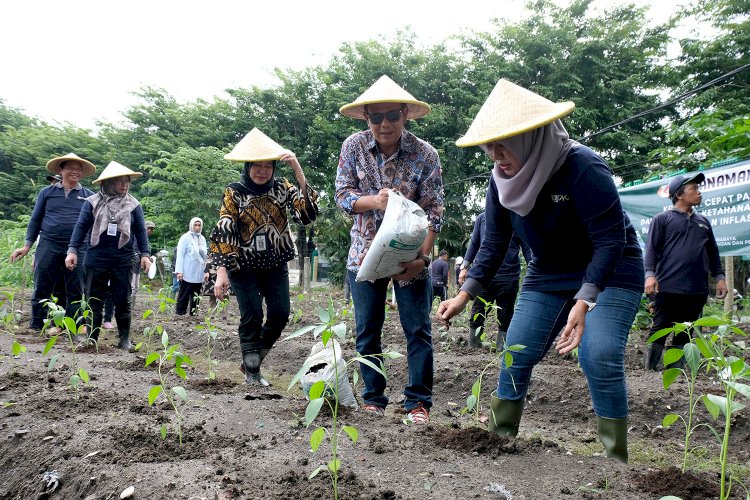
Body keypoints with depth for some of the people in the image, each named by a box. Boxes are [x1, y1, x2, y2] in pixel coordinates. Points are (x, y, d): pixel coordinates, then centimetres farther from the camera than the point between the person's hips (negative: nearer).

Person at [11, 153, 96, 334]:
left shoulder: (89, 196, 8)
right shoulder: (47, 192, 9)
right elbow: (35, 219, 11)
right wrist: (27, 246, 5)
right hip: (48, 246, 0)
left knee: (75, 292, 4)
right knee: (41, 289, 3)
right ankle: (36, 327, 13)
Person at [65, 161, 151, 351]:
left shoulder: (133, 205, 4)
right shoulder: (92, 202, 1)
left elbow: (140, 231, 6)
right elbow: (81, 227, 2)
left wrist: (145, 254, -1)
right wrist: (72, 250, -5)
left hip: (123, 261, 0)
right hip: (96, 259, 0)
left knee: (122, 301, 5)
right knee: (94, 300, 6)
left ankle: (125, 338, 12)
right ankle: (92, 338, 14)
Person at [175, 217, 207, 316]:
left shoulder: (202, 238, 15)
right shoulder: (185, 237, -2)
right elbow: (180, 255, -7)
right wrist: (179, 271, -13)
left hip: (199, 273, 5)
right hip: (188, 272, -5)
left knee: (196, 294, 7)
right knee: (184, 293, -2)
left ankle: (194, 312, 13)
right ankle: (180, 313, 3)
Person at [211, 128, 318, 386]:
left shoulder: (281, 187, 0)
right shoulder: (234, 192, -7)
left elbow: (308, 212, -15)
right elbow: (223, 233, -11)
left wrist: (297, 169, -22)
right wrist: (221, 272, -19)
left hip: (276, 265, 3)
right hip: (244, 266, -3)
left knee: (280, 313, -2)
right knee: (252, 316, -5)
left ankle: (252, 361, 20)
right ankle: (251, 371, 11)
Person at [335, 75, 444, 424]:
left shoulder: (425, 154, -12)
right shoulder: (353, 147, -7)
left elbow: (433, 211, -13)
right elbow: (342, 196, -4)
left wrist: (422, 256, -25)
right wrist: (373, 201, -25)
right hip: (365, 252, 2)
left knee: (418, 329, 0)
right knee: (367, 330, 7)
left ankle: (418, 401, 11)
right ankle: (373, 398, 21)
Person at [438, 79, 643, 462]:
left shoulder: (582, 168, -28)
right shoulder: (503, 180, -9)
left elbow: (610, 240, -28)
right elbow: (493, 245, -2)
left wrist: (584, 301, -38)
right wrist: (464, 294, -13)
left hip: (610, 273, -5)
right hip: (548, 275, 6)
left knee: (599, 358, -22)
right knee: (515, 356, 0)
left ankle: (616, 458, -6)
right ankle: (498, 441, 17)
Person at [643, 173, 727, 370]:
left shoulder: (703, 221, 20)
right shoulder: (662, 219, 3)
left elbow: (712, 252, 23)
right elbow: (651, 248, -4)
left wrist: (719, 277, 14)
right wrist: (650, 274, -16)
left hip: (697, 290, 5)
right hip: (668, 288, -5)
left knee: (684, 334, 7)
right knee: (660, 330, -3)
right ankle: (650, 370, 7)